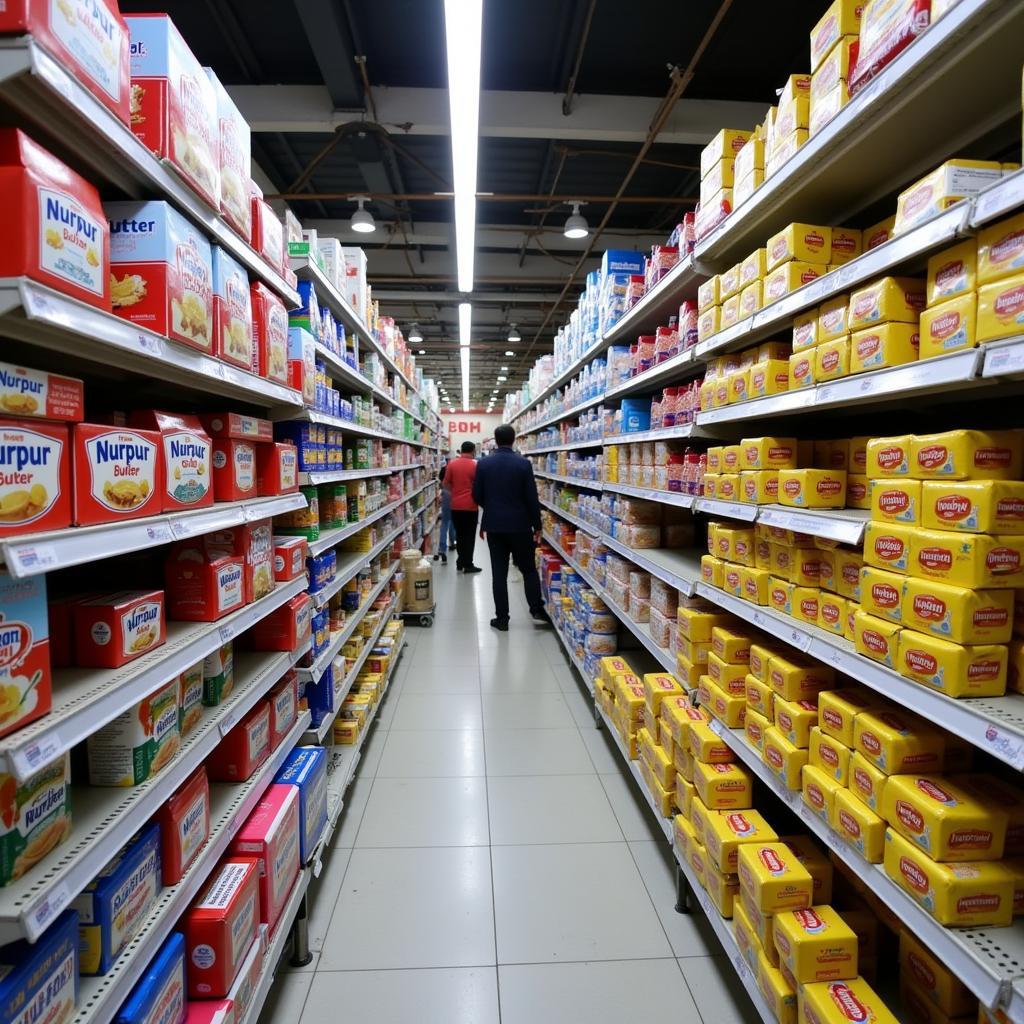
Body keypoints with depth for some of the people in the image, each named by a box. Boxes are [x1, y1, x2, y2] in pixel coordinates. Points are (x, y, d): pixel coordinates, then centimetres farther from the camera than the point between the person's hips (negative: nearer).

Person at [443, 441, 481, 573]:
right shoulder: (475, 465, -8)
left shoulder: (452, 464, 1)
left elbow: (445, 484, 4)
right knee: (469, 536, 3)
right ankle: (468, 564, 5)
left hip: (456, 505, 3)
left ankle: (461, 562, 20)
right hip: (470, 506, -3)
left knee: (459, 534, 14)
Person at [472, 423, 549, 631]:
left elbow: (477, 495, 2)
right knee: (528, 568, 14)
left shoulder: (483, 464, -2)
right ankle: (537, 609, 13)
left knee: (499, 572, 6)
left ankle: (502, 618, 9)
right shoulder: (523, 463, -8)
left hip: (494, 525, 2)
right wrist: (537, 525, 1)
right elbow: (532, 497, -8)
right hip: (520, 525, -1)